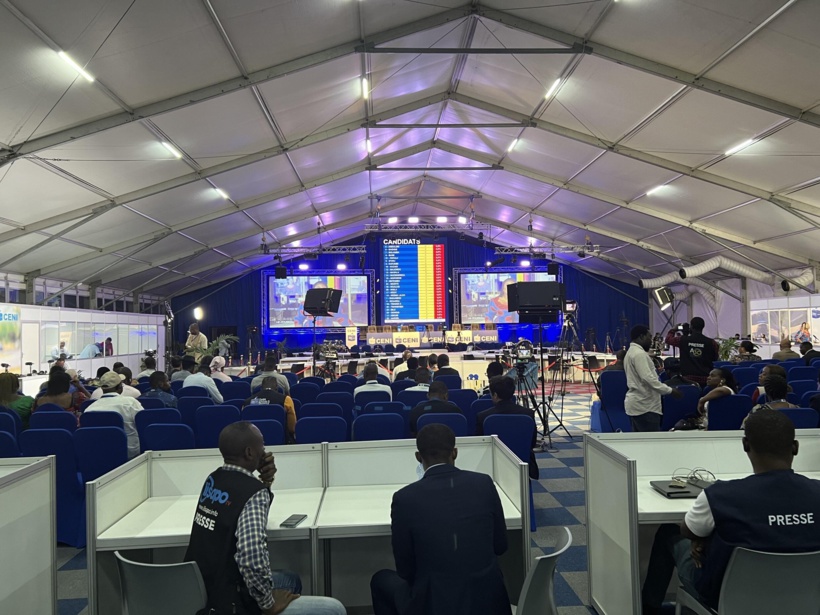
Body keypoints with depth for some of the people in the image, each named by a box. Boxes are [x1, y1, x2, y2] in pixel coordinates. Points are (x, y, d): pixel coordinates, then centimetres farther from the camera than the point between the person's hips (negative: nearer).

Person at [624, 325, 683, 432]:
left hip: (636, 404, 11)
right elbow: (648, 379, -23)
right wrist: (670, 391, -18)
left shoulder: (631, 352, 18)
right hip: (644, 406, -11)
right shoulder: (639, 354, -16)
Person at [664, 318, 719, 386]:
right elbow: (716, 358, 14)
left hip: (688, 378, 0)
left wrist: (674, 329, 31)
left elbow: (668, 339, 15)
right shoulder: (711, 342, -3)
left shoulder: (683, 340, -4)